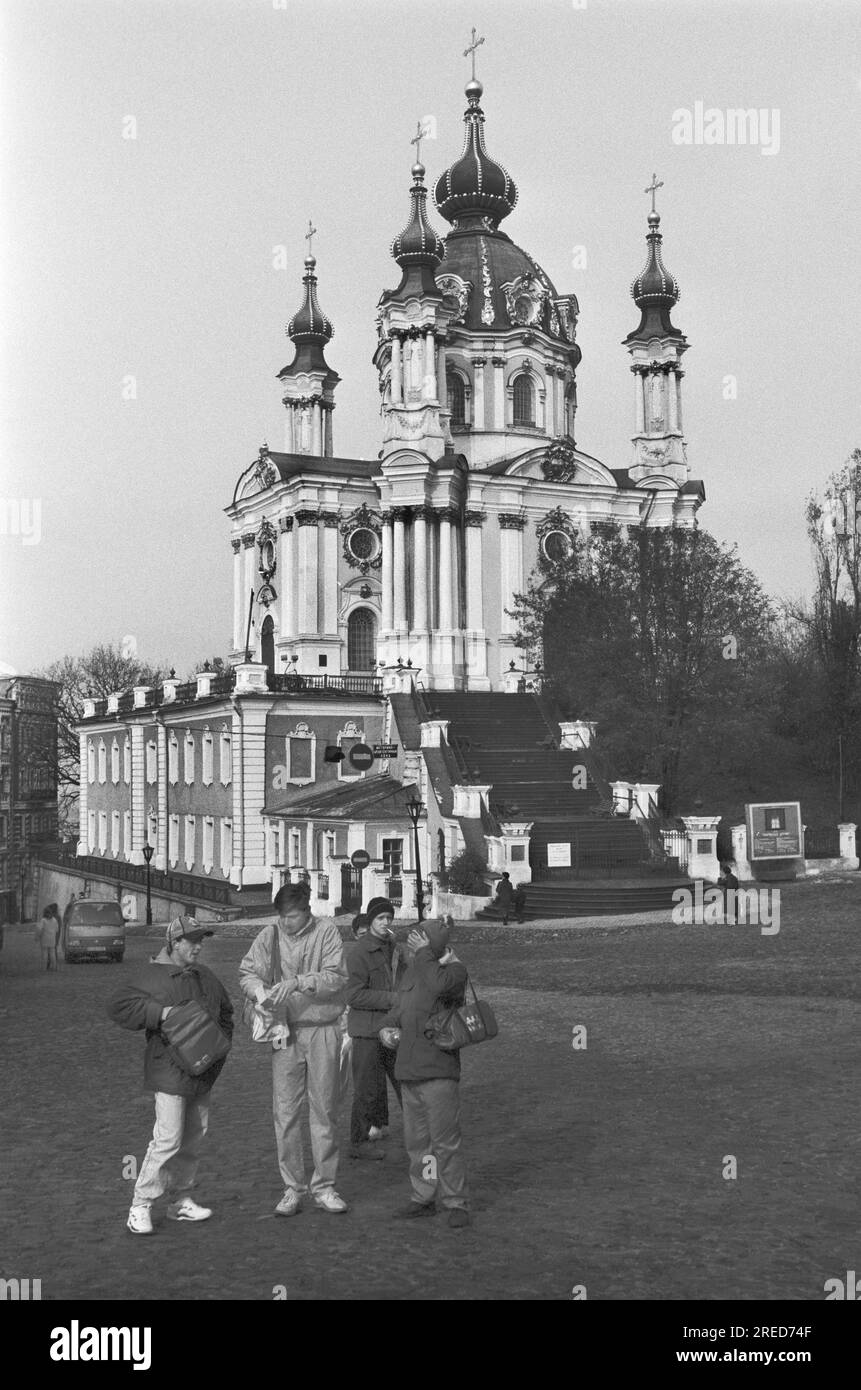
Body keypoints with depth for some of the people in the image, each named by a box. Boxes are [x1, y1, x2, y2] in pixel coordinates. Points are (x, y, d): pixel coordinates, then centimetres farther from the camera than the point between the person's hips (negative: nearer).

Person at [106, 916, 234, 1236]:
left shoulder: (206, 977, 12)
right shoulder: (154, 977, -9)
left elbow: (225, 1012, 25)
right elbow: (118, 1006, -15)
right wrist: (161, 1012, -22)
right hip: (170, 1073, -7)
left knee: (194, 1140, 12)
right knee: (168, 1140, -12)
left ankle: (181, 1202, 24)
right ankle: (140, 1206, 0)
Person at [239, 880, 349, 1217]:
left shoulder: (327, 932, -4)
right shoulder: (269, 936, 2)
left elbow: (335, 977, -13)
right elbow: (248, 972, 2)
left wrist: (298, 982, -26)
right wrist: (260, 990, -20)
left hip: (323, 1031, -1)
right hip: (285, 1032, 1)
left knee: (325, 1111, 6)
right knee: (285, 1113, 2)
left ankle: (324, 1186, 18)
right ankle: (292, 1188, 14)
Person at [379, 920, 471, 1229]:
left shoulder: (455, 970, -10)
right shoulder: (415, 969, 13)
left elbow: (439, 985, -33)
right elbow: (399, 1007, 23)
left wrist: (424, 954, -20)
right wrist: (386, 1028, 3)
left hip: (438, 1073, -8)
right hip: (409, 1070, 8)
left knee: (445, 1141, -6)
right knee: (416, 1140, 13)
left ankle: (456, 1203, 3)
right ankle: (424, 1198, 24)